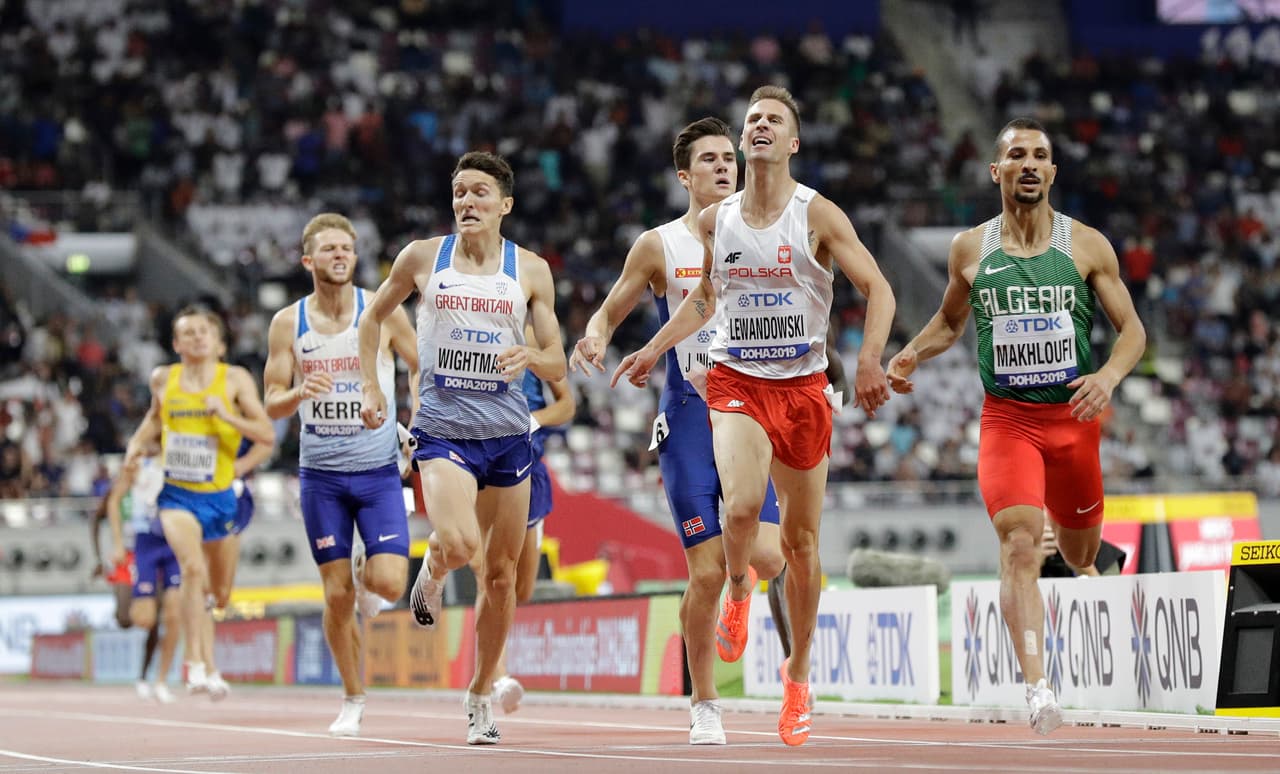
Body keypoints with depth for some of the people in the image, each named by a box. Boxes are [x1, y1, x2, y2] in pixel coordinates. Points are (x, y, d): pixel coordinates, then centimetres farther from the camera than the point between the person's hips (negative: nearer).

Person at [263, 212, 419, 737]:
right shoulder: (287, 324, -1)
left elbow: (422, 368, 7)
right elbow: (272, 403, 2)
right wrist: (300, 392, -20)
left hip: (378, 470, -1)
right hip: (320, 473, 1)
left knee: (389, 583, -15)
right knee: (337, 595, 0)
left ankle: (365, 574, 23)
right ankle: (353, 700, 16)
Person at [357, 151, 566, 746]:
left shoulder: (530, 270, 3)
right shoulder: (423, 257, 1)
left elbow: (557, 366, 6)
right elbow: (374, 316, 17)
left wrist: (532, 357, -17)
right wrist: (370, 387, 7)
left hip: (508, 433, 2)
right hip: (442, 429, -2)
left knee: (500, 572, 6)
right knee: (459, 544, -27)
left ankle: (481, 694, 22)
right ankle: (433, 571, 11)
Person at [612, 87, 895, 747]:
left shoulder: (817, 215, -4)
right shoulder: (714, 220, 5)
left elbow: (877, 288, -7)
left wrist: (869, 359, -23)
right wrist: (653, 351, 14)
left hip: (804, 387, 0)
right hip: (735, 381, 1)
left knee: (801, 538, 6)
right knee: (743, 504, -27)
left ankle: (798, 674, 22)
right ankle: (738, 588, 7)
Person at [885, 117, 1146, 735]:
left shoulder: (1086, 245, 0)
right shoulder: (969, 249, 4)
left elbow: (1132, 328, 3)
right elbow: (950, 320, 21)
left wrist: (1109, 375, -17)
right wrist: (910, 355, 2)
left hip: (1073, 416, 1)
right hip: (1007, 418, -1)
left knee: (1079, 554, 17)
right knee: (1019, 546, -21)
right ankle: (1037, 689, -29)